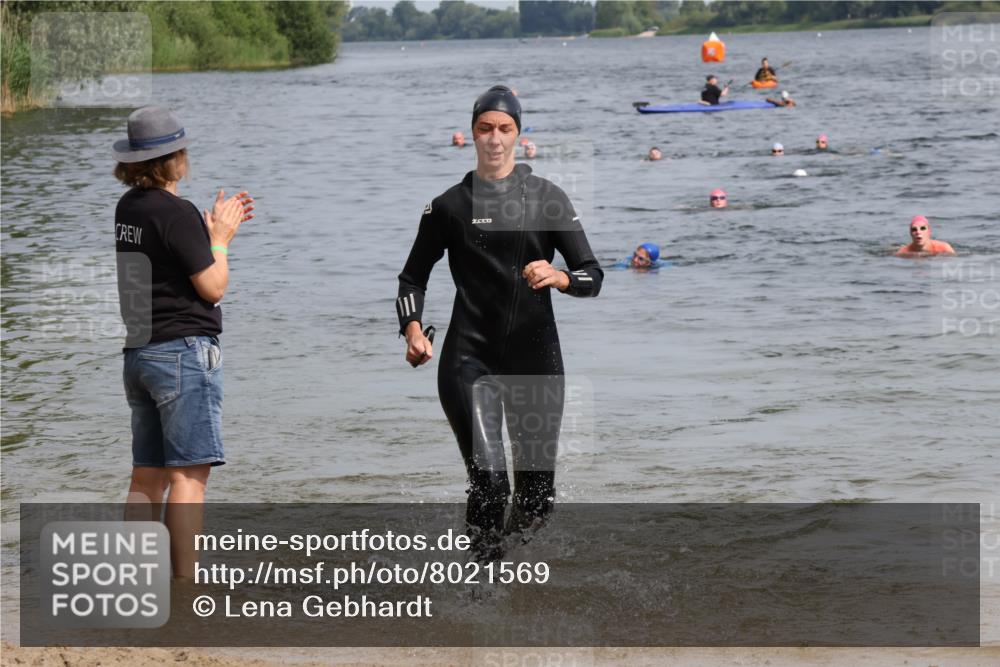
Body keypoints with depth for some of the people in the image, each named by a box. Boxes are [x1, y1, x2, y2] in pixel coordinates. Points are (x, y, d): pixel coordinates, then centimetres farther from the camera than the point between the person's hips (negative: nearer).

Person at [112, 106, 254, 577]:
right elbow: (212, 287, -11)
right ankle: (185, 583, -9)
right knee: (189, 473, -7)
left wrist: (217, 227, 18)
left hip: (138, 352, 8)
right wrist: (219, 238, 3)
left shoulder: (127, 209, 10)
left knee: (147, 474, 11)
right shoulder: (176, 212, -15)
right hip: (184, 349, -8)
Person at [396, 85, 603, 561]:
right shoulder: (449, 206, 9)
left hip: (535, 356, 1)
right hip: (470, 357, -1)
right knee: (488, 480, -17)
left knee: (537, 485, 6)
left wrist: (558, 277, -19)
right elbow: (413, 277, 18)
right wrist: (413, 330, 0)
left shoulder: (547, 197, 7)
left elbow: (592, 275, 4)